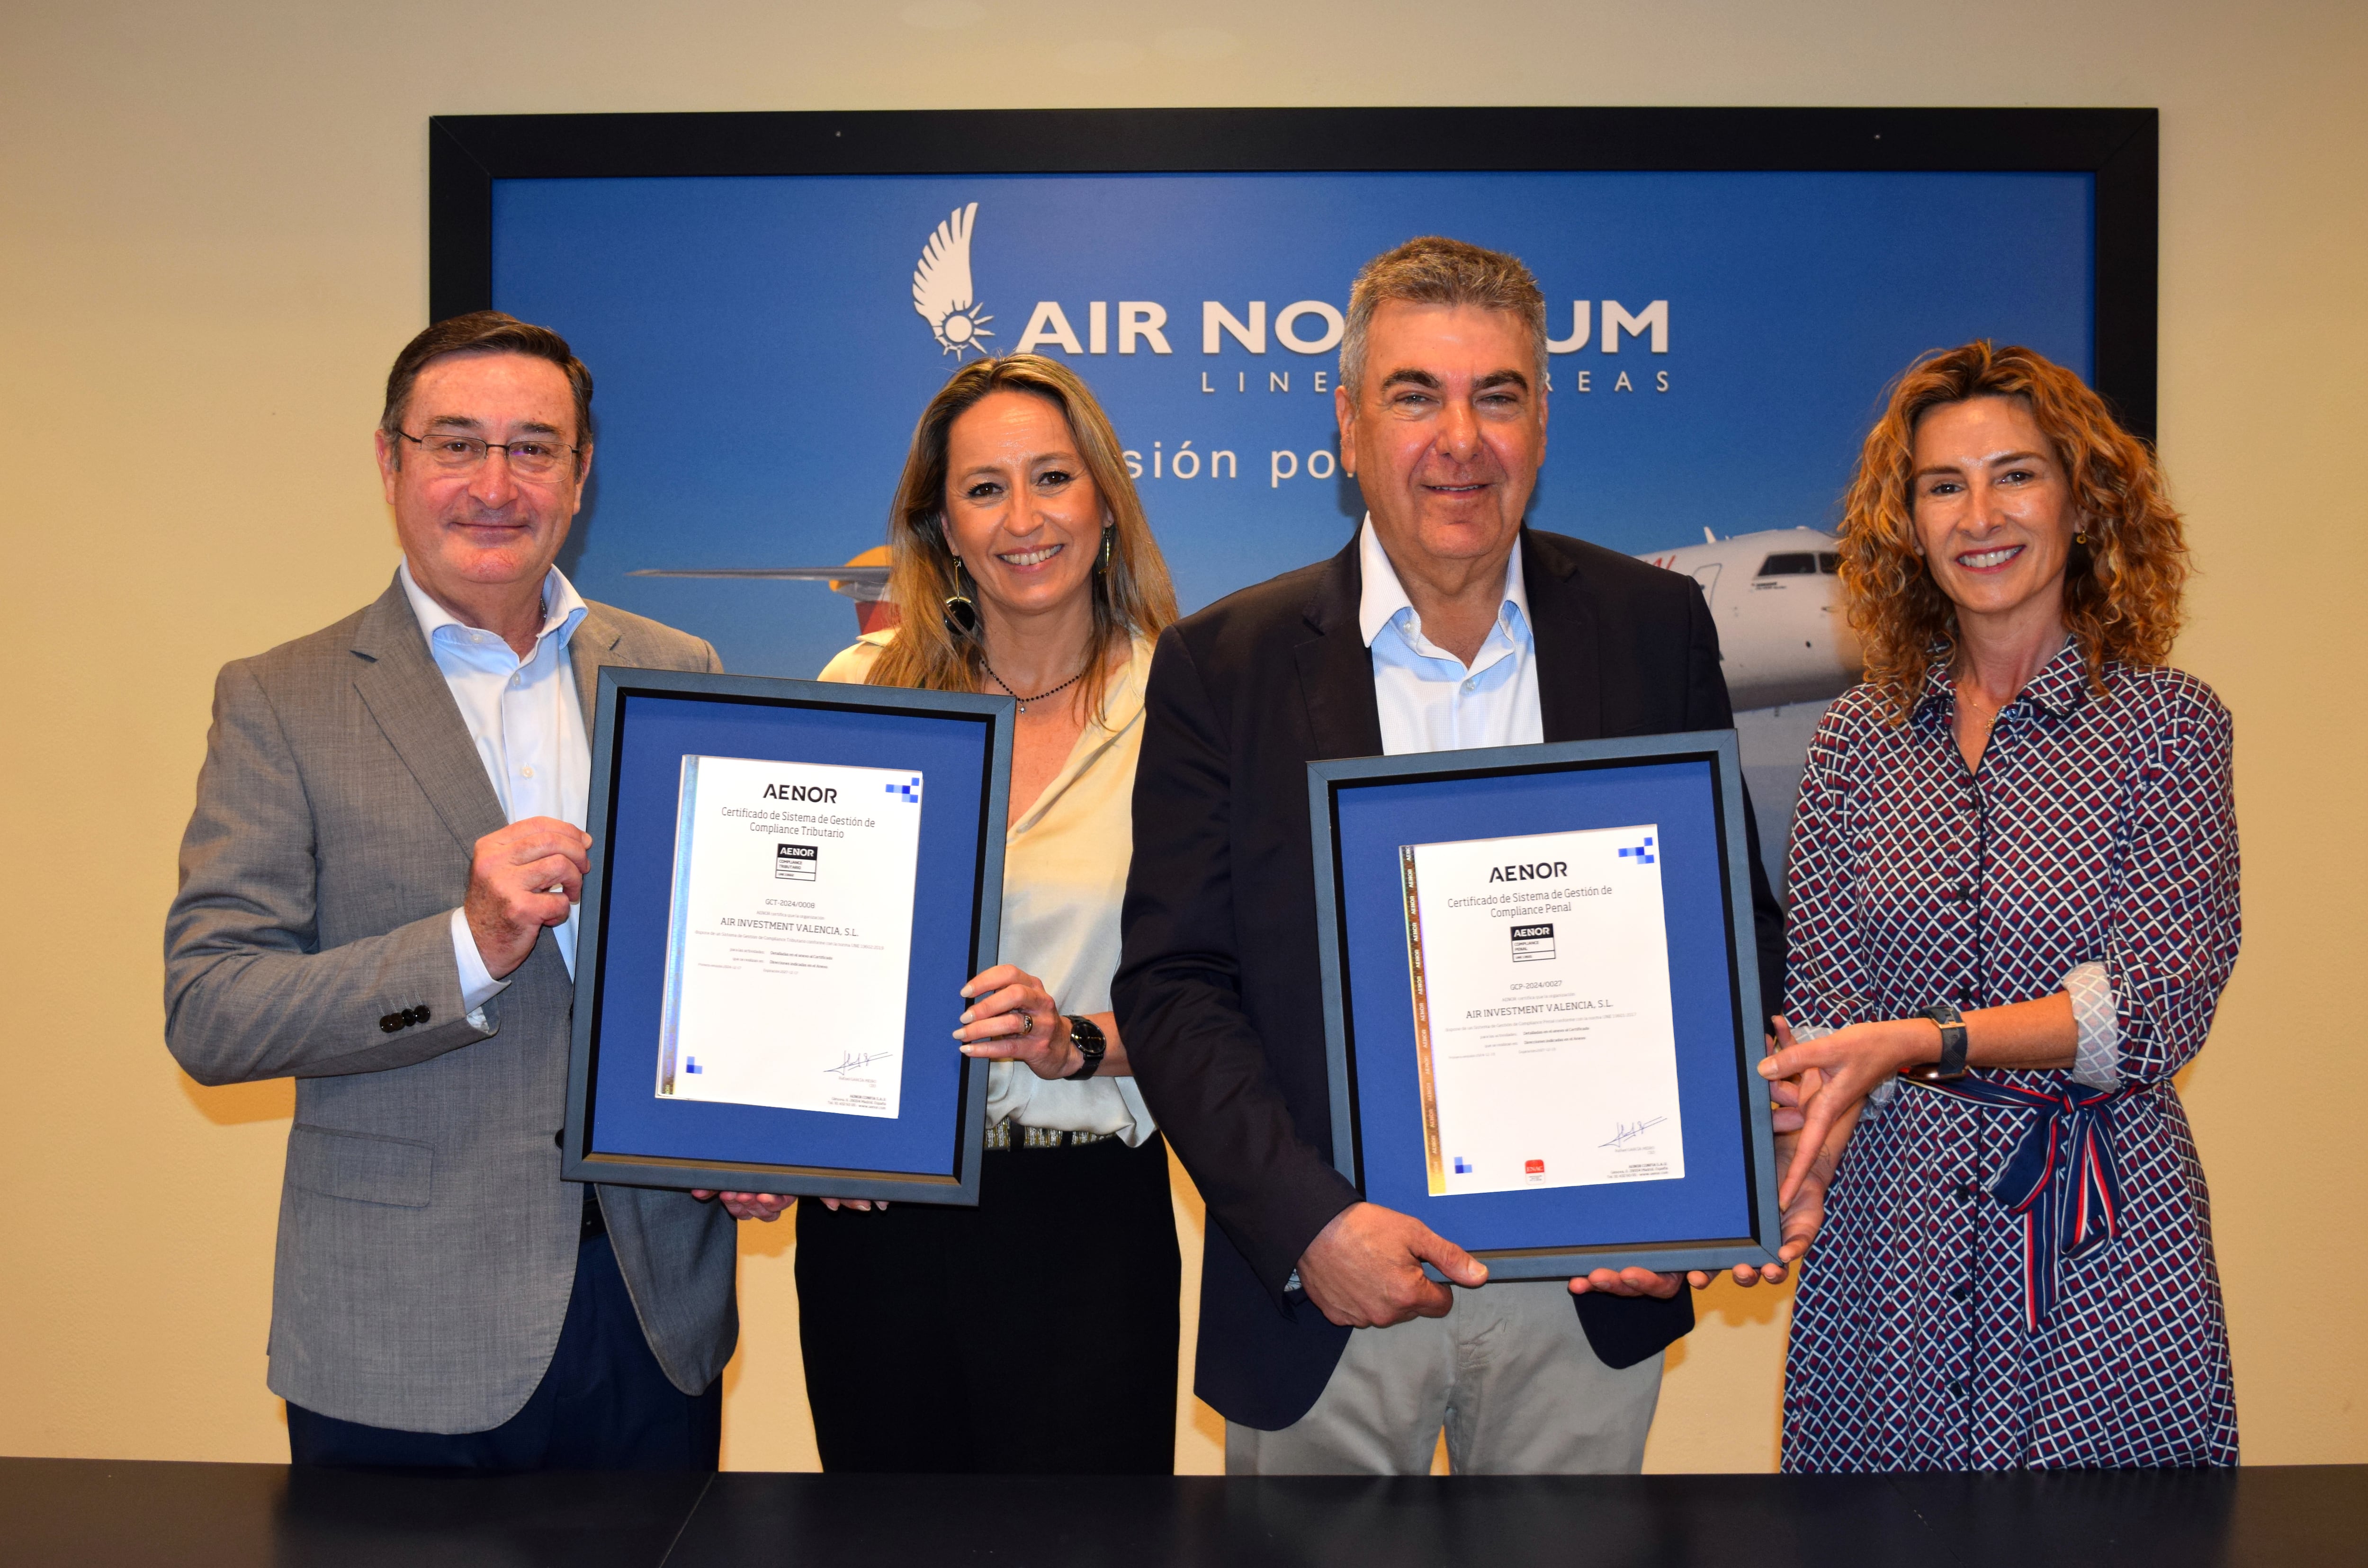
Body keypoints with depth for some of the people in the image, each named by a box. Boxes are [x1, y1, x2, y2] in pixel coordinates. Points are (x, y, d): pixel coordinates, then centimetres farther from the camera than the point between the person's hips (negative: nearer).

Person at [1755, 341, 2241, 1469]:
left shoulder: (2165, 723, -1)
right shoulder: (1858, 738, 6)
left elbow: (2161, 1005, -11)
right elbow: (1824, 1010, 2)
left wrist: (1921, 1041, -23)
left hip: (2100, 1247, -2)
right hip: (1889, 1224, 2)